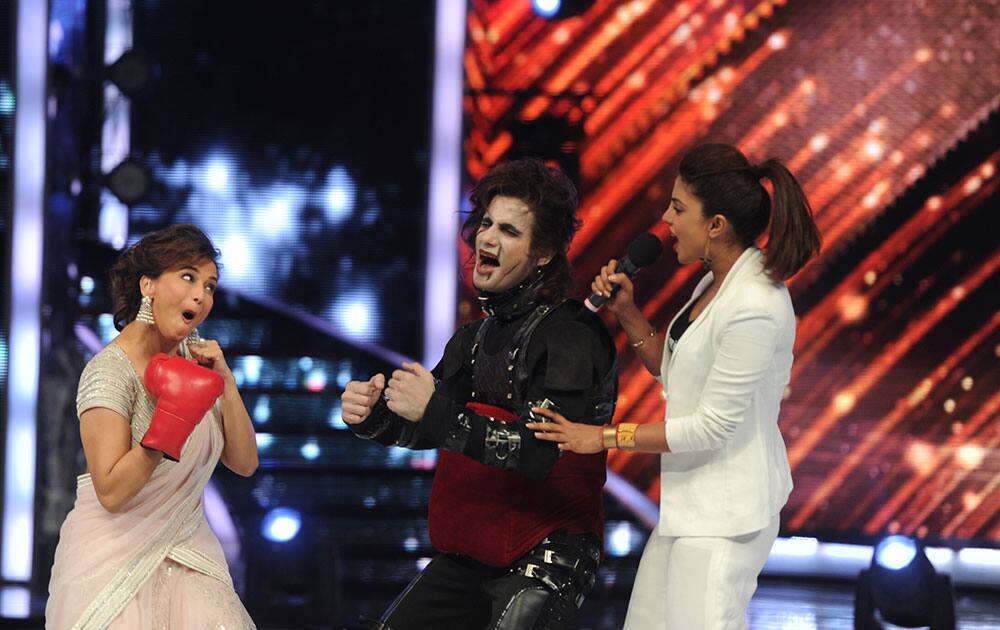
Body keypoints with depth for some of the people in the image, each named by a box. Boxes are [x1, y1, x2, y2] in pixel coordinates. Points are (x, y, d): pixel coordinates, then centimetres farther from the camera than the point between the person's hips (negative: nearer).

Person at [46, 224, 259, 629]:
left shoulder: (196, 358, 5)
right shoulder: (110, 371, -15)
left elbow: (244, 463, 3)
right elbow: (111, 492, -22)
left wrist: (225, 381, -8)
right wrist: (169, 425, -32)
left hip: (187, 558, 6)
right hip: (117, 564, -6)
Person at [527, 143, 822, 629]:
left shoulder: (752, 308, -24)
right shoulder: (718, 281, 7)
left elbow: (713, 425, -21)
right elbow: (671, 371, 18)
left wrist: (605, 437, -15)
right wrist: (626, 312, 2)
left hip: (725, 511, -10)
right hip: (692, 497, 10)